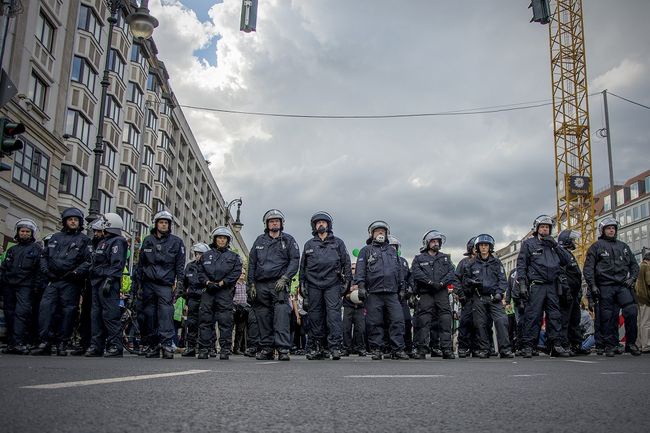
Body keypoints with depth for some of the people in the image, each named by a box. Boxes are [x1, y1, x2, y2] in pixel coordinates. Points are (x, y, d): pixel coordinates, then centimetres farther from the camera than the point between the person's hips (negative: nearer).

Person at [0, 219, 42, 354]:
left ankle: (18, 343, -23)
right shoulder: (12, 249, 21)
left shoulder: (36, 249, 7)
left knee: (22, 312, -16)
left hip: (25, 286, -5)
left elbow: (40, 270, 0)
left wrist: (36, 287, -9)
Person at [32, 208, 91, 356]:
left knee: (68, 311, -2)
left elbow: (89, 261, -3)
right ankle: (45, 342, -6)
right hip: (53, 280, 4)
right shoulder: (55, 237, 19)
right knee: (45, 307, -8)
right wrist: (45, 270, 5)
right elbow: (44, 256, 23)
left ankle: (62, 345, 5)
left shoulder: (84, 240, 5)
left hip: (71, 282, -4)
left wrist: (76, 273, -15)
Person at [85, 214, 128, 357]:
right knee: (96, 314, 10)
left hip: (108, 283, -10)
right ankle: (96, 346, 14)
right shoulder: (102, 242, 24)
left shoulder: (117, 242, -6)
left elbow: (117, 265, -17)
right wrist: (92, 280, 21)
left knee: (110, 314, -12)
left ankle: (115, 346, -10)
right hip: (97, 283, 10)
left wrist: (109, 281, -24)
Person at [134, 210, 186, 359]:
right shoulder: (147, 241, 15)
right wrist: (139, 283, 13)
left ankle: (167, 345, -19)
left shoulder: (176, 242, 7)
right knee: (149, 314, 3)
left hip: (166, 284, -3)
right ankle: (153, 346, 10)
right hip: (148, 284, 4)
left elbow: (180, 265, 5)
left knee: (166, 313, -15)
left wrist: (179, 283, -3)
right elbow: (140, 264, 18)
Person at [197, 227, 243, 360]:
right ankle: (204, 349, 2)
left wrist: (221, 283, -9)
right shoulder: (207, 255, 20)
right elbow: (200, 272, 11)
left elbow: (236, 273, 1)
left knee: (225, 321, -6)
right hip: (208, 290, 2)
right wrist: (208, 282, -8)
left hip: (225, 290, -2)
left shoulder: (233, 256, 14)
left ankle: (225, 350, -4)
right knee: (205, 320, -2)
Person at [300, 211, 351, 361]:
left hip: (332, 285, -2)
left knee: (334, 314, -10)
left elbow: (346, 263, 11)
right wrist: (302, 284, 11)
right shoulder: (309, 245, 17)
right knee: (315, 316, 3)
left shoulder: (338, 243, 13)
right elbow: (302, 266, 18)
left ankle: (335, 347, -11)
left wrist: (346, 281, 3)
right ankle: (316, 347, 9)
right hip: (313, 285, 2)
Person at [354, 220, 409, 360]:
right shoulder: (366, 251, 11)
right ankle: (376, 350, 6)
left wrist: (402, 289, 18)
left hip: (392, 293, 3)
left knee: (398, 320, -6)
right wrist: (361, 286, -11)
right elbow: (360, 269, 1)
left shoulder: (392, 251, 24)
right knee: (375, 323, -2)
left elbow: (399, 271, 25)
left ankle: (398, 349, -2)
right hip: (374, 293, -3)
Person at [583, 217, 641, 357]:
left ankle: (631, 343, 1)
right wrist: (592, 286, -6)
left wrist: (632, 278, 5)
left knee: (631, 312, -10)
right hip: (605, 287, -3)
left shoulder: (623, 246, 21)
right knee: (608, 317, -2)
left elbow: (634, 264, 24)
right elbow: (588, 268, 3)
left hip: (623, 285, 3)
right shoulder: (596, 247, 8)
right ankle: (610, 345, 6)